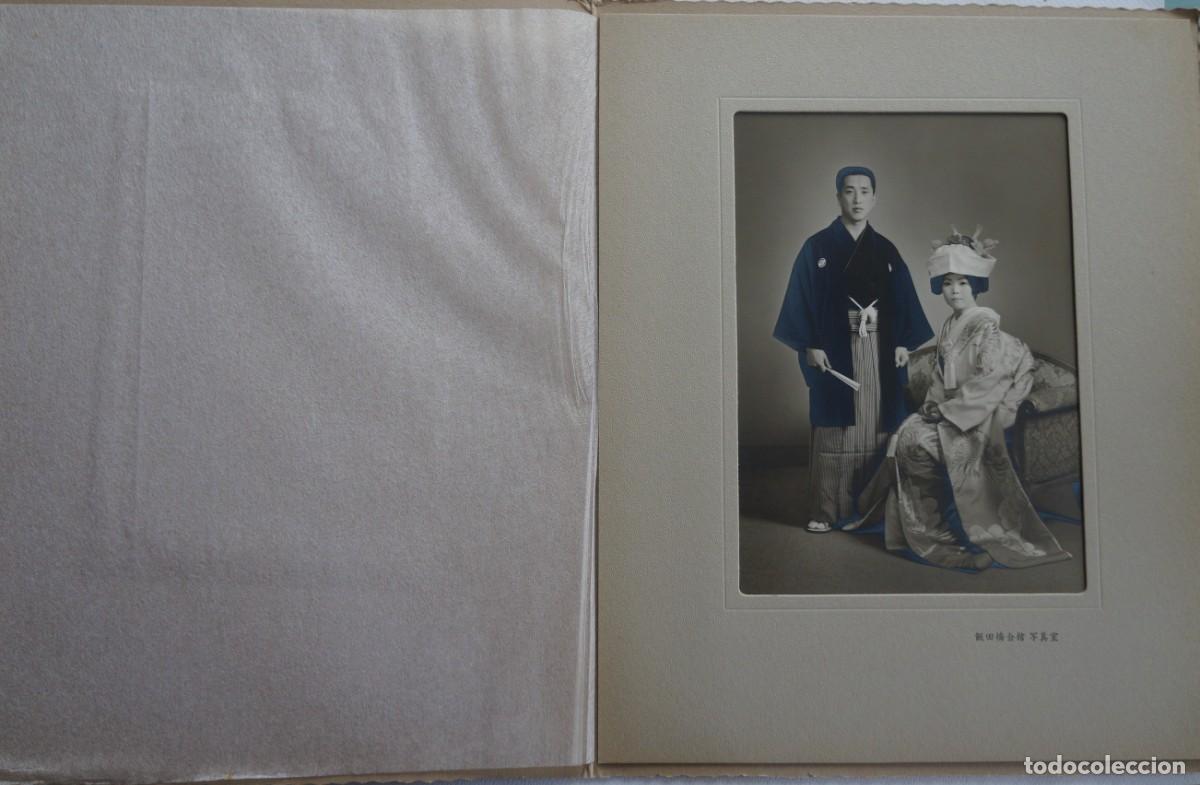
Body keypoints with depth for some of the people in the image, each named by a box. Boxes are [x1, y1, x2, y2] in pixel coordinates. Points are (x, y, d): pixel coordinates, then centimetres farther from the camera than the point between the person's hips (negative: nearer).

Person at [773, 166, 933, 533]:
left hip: (880, 349, 4)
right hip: (835, 349, -3)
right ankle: (826, 511, 1)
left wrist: (904, 342, 2)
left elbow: (902, 300, 12)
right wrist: (810, 345, -13)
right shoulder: (818, 246, 1)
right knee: (834, 430, -4)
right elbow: (802, 298, -4)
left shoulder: (886, 249, 12)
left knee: (877, 428, 3)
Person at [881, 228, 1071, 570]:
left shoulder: (986, 326, -10)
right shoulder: (948, 328, 14)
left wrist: (949, 409, -17)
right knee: (906, 435, -12)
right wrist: (933, 403, 1)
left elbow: (989, 379, -17)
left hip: (979, 414, -8)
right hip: (951, 410, 8)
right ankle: (925, 524, -1)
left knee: (919, 441, -22)